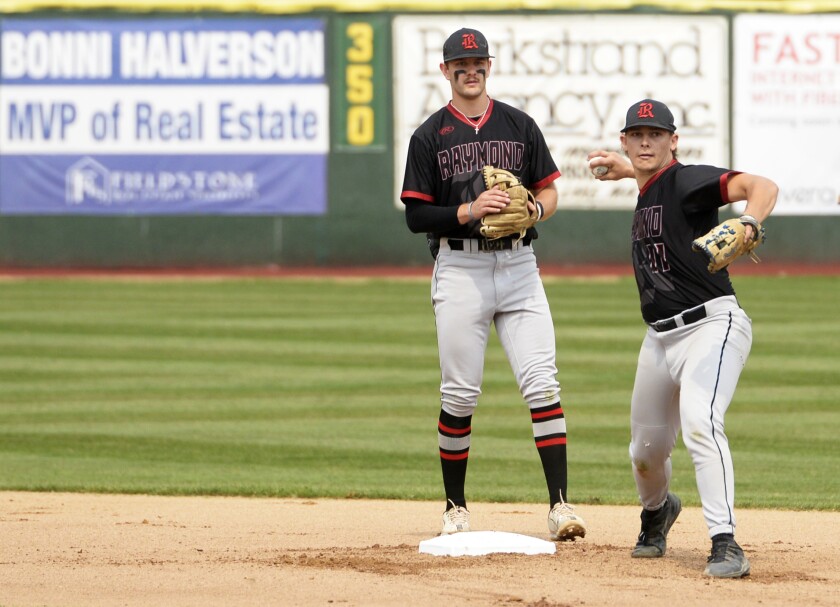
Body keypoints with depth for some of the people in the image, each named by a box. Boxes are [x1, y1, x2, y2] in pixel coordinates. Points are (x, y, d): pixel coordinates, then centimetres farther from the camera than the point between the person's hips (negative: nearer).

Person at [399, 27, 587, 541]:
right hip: (460, 269, -1)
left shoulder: (520, 126, 9)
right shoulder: (430, 136, 3)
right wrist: (470, 211, -16)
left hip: (518, 264, 1)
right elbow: (416, 216, -1)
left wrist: (534, 209, -10)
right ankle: (456, 508, 15)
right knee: (460, 395, 2)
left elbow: (549, 192, 12)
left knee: (542, 382, -9)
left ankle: (560, 504, -13)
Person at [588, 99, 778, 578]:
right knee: (646, 447, 18)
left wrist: (748, 224, -47)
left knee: (699, 423, -30)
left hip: (712, 326, -9)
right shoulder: (647, 194, 12)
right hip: (661, 337, 9)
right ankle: (657, 511, 51)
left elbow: (762, 186, -28)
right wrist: (624, 169, 28)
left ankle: (726, 546, -33)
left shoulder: (687, 180, -12)